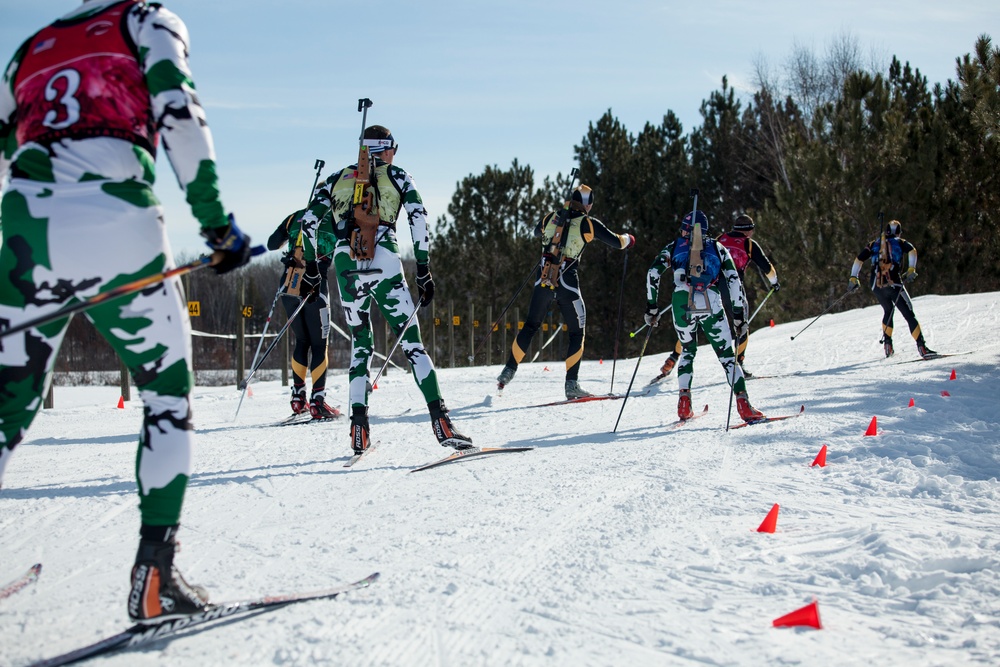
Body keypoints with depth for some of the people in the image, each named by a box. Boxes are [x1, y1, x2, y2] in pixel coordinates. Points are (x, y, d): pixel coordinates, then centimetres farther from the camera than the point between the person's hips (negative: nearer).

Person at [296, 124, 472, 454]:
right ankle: (440, 420, -14)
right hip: (385, 264, -3)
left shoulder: (337, 178, 22)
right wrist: (424, 270, 0)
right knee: (412, 343, -1)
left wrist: (311, 266, 23)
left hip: (345, 266, 3)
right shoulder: (397, 176, 14)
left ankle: (359, 424, 2)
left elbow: (308, 220, 16)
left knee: (361, 344, 15)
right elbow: (418, 218, 1)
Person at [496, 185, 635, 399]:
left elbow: (537, 231, 31)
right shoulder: (589, 224, -2)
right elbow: (617, 242, 5)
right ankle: (571, 385, 4)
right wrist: (628, 239, 28)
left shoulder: (551, 218, 9)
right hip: (567, 284, -4)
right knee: (577, 333, 9)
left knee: (530, 326, 19)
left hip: (543, 281, 4)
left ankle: (509, 371, 19)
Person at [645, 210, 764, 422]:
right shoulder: (717, 247, 22)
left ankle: (684, 404, 8)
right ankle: (743, 404, -10)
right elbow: (734, 280, 11)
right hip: (711, 304, -1)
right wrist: (739, 315, 11)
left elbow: (653, 273, 8)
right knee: (726, 355, 6)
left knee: (688, 351, 23)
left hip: (682, 304, 1)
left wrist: (652, 308, 11)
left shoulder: (674, 247, 22)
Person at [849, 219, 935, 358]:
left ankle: (887, 343, 21)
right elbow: (912, 251, -8)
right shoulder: (900, 242, 13)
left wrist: (853, 278, 15)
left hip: (876, 285, 4)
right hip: (893, 283, -4)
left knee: (888, 311, 28)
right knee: (909, 314, -5)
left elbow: (859, 259, 14)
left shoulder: (874, 244, 21)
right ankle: (922, 347, -18)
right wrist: (911, 270, -10)